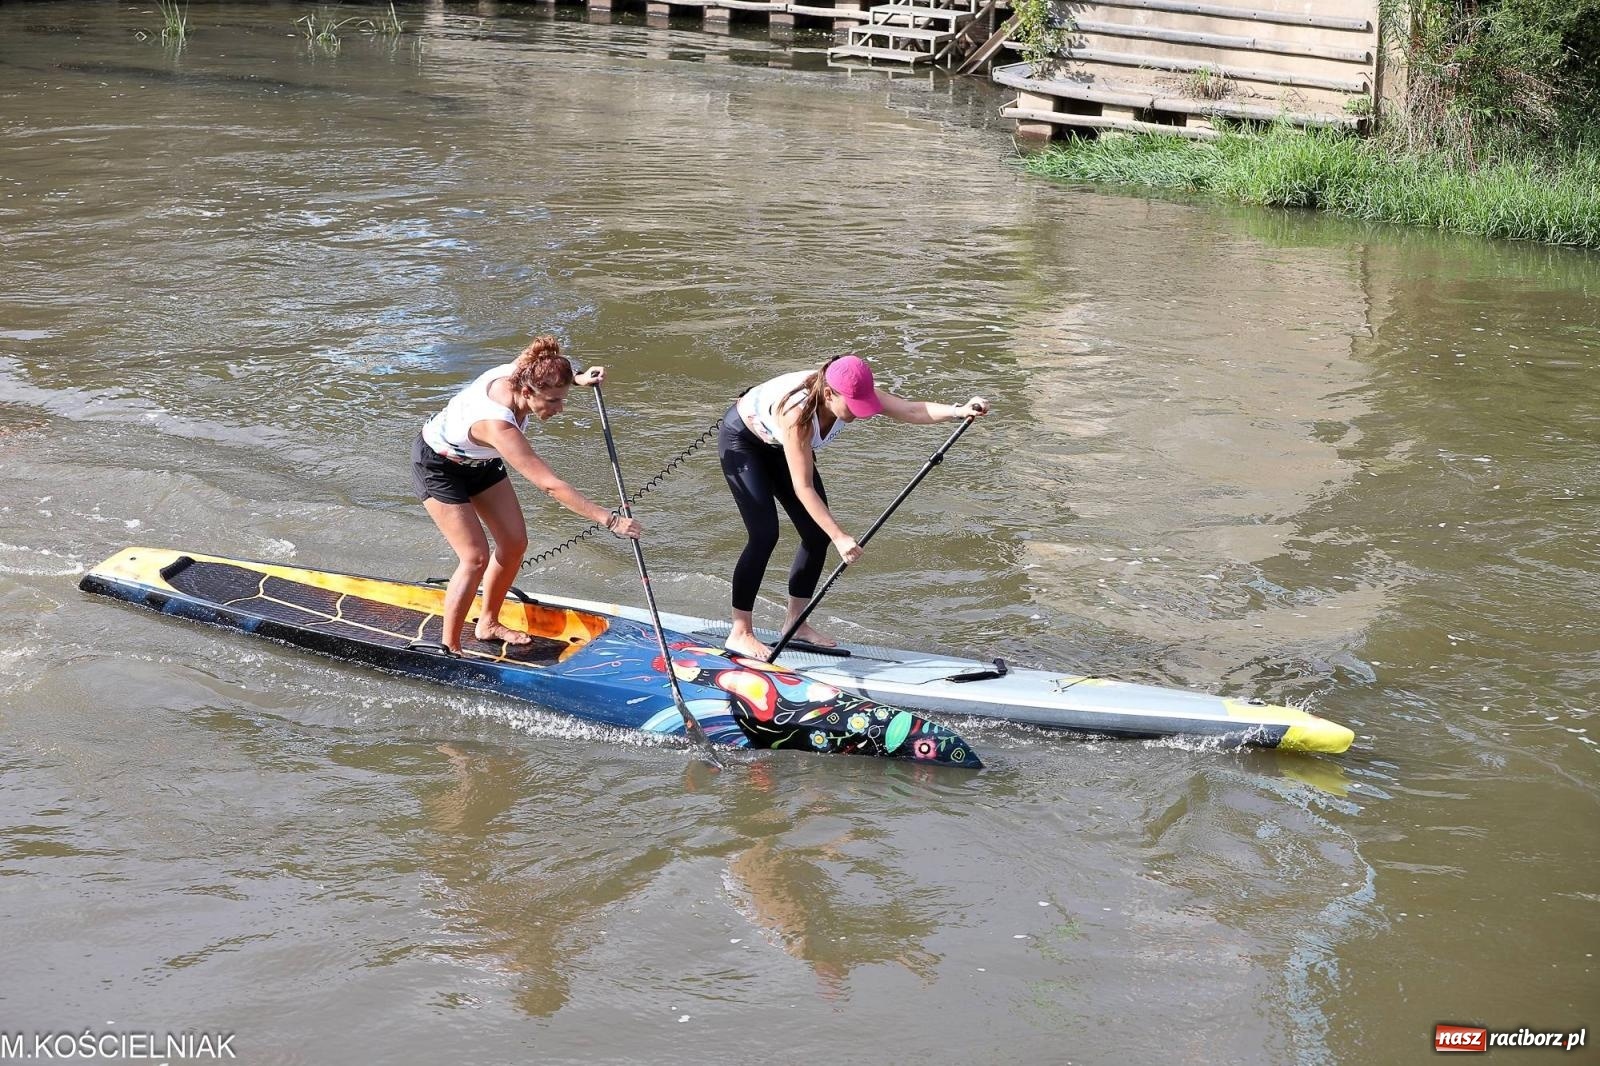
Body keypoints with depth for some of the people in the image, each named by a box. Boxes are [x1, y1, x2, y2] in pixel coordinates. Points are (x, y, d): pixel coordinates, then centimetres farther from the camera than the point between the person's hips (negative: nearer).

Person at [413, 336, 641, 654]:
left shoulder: (517, 373, -24)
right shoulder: (497, 425, -44)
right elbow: (551, 486, -46)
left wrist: (577, 378, -13)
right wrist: (611, 519, -46)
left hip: (479, 461, 8)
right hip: (438, 465, -8)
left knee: (514, 543, 6)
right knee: (476, 557, -14)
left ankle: (488, 623, 26)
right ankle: (449, 650, -1)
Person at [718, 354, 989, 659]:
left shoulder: (854, 393, -25)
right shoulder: (798, 410, -42)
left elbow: (910, 409, -36)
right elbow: (803, 488, -40)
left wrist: (959, 411, -53)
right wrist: (839, 536, -43)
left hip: (778, 446, 7)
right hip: (742, 441, -7)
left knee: (817, 534, 0)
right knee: (765, 534, -19)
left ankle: (795, 622, 13)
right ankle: (740, 633, -12)